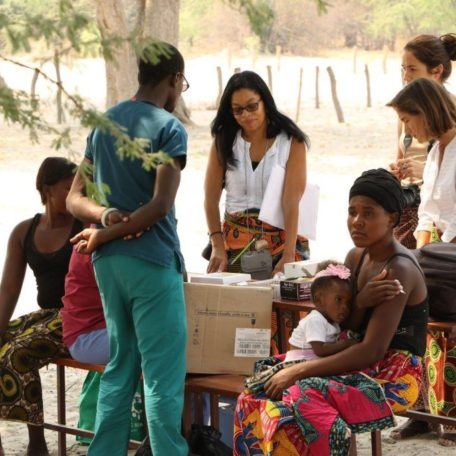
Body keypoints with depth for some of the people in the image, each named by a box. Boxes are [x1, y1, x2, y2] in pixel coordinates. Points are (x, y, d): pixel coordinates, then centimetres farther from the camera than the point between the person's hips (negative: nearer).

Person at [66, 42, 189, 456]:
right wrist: (106, 234, -11)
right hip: (152, 262, -7)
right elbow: (161, 205, -19)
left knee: (119, 366, 15)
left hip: (108, 263, 7)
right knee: (163, 374, -4)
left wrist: (106, 216, -6)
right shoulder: (169, 129, -9)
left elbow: (75, 198, 11)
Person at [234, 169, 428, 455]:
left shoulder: (399, 270, -17)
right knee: (260, 393, -7)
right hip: (364, 365, 8)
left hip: (395, 377, -8)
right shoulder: (356, 257, 9)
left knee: (307, 398, -33)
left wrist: (298, 371, -25)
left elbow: (373, 350, -24)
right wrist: (361, 302, -18)